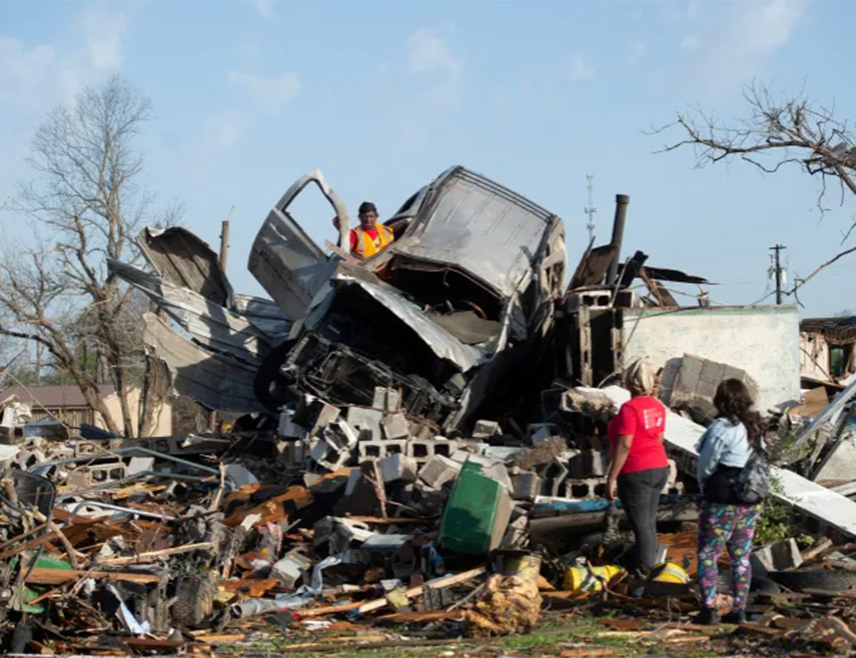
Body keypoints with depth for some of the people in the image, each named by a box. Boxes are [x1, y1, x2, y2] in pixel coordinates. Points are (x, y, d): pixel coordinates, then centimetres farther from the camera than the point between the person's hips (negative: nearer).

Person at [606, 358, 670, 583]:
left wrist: (611, 479, -14)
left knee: (641, 525, -5)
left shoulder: (630, 408, -16)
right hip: (659, 469, 8)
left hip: (636, 472, -8)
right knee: (649, 523, 14)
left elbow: (624, 446, -18)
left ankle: (644, 574, -3)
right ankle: (649, 570, 20)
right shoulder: (657, 406, 7)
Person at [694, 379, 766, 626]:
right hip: (752, 503, 7)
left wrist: (705, 488, 9)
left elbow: (706, 465, -11)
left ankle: (709, 609, -3)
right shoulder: (755, 428, 7)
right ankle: (739, 610, 13)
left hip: (722, 503, -7)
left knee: (708, 554, 2)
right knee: (741, 556, 12)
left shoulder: (722, 427, -16)